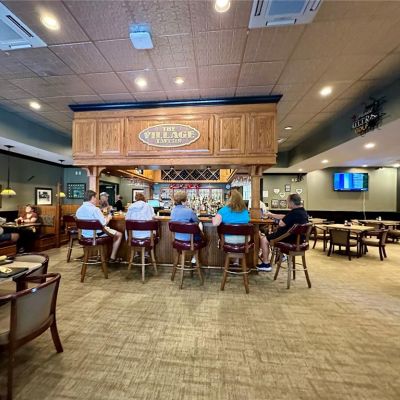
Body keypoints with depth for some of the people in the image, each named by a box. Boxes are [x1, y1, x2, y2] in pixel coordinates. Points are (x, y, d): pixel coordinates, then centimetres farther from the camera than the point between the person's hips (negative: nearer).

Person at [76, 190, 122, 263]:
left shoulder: (79, 210, 3)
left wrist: (104, 217, 14)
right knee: (119, 234, 10)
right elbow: (103, 223, -27)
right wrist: (108, 218, -6)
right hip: (97, 234, -9)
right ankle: (112, 257, 11)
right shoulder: (95, 209, -24)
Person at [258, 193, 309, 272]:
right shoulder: (303, 211, 7)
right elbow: (285, 217, 15)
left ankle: (266, 264, 3)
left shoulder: (294, 213, -27)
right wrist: (272, 215, 20)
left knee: (263, 239, -4)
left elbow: (281, 224, -23)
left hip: (291, 239, -10)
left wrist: (280, 220, 0)